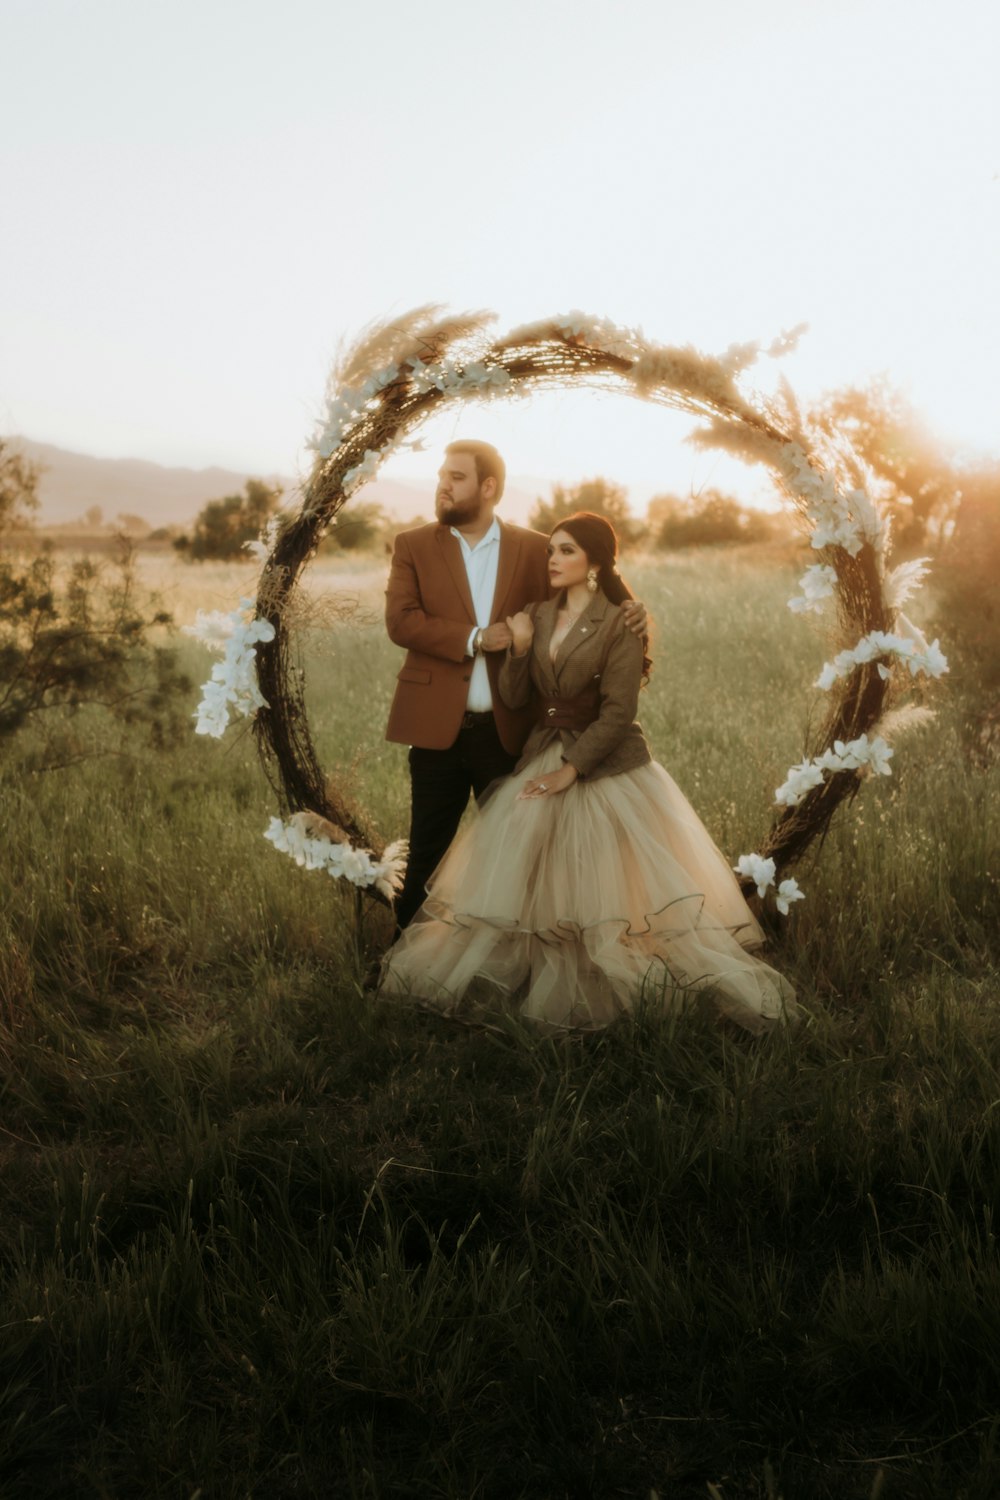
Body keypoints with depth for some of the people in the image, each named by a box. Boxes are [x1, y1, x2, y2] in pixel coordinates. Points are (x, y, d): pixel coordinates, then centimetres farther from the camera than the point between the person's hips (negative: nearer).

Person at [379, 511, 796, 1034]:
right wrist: (519, 647, -10)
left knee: (613, 886, -6)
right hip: (542, 761, 6)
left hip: (605, 769, -6)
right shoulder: (538, 615, 8)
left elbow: (617, 713, -15)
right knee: (520, 877, 3)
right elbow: (513, 700, 5)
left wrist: (571, 770, -18)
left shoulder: (620, 624, -10)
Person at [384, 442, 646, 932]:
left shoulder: (534, 549, 4)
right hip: (438, 726, -1)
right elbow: (400, 621, -9)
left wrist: (628, 616, -14)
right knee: (426, 851, 8)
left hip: (509, 729, 1)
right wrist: (475, 639, -16)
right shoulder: (413, 546, 2)